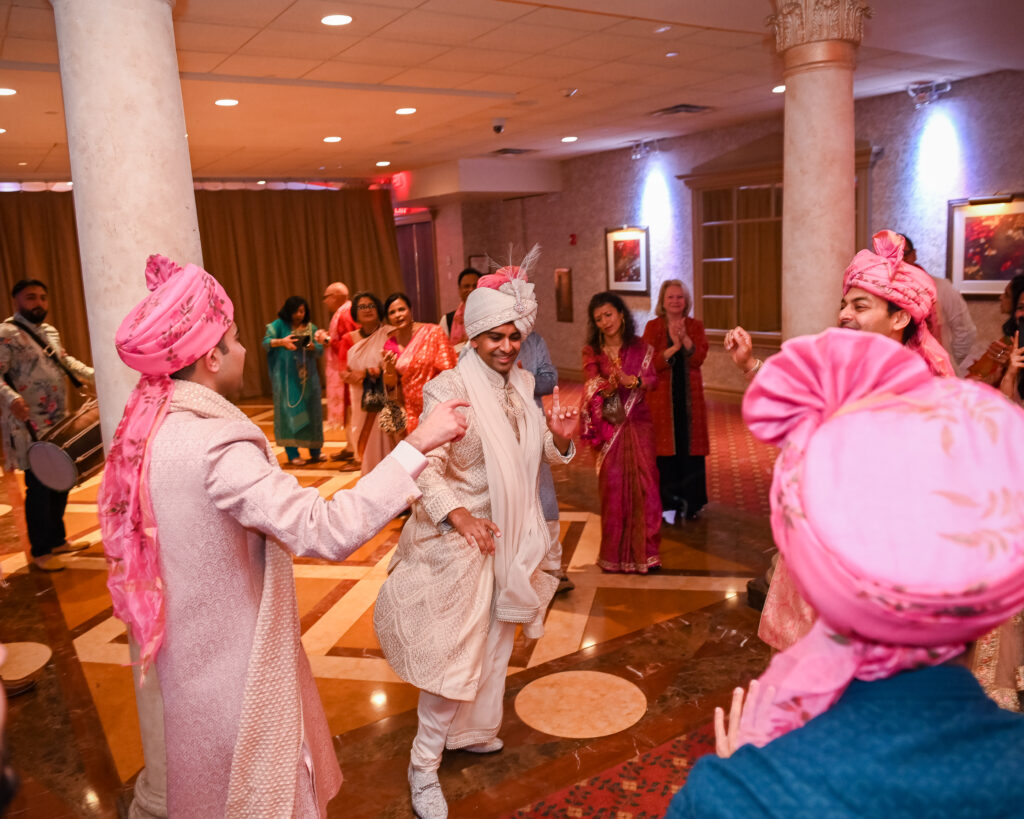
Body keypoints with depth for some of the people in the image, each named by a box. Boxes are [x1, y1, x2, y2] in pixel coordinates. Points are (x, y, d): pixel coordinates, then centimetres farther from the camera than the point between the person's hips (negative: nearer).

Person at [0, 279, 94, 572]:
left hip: (58, 423, 8)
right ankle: (40, 551, 12)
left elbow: (66, 362, 27)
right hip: (30, 427, -8)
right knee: (39, 487, -1)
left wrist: (95, 375, 17)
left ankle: (57, 539, 29)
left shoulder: (50, 331, 14)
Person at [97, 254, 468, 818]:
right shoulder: (215, 444, -31)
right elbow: (327, 531, -38)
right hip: (234, 660, -8)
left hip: (187, 649, 9)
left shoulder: (147, 426, -2)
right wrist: (417, 445, -36)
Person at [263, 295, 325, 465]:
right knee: (289, 411, -5)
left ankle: (315, 452, 13)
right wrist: (281, 341, -26)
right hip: (287, 376, -3)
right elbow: (266, 342, -8)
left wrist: (313, 347, -17)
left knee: (312, 412, 4)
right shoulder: (279, 325, 1)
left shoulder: (311, 328, 10)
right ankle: (292, 454, -2)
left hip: (308, 375, 4)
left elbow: (320, 349, 5)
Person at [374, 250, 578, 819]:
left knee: (496, 639, 22)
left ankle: (472, 730, 45)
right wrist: (459, 516, -41)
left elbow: (537, 453, 11)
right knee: (453, 649, 1)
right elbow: (427, 467, -26)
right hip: (461, 538, -7)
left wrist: (560, 439, -10)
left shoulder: (522, 383, 2)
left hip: (511, 534, 8)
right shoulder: (450, 389, -20)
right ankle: (425, 765, 20)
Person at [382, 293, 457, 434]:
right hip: (412, 411, 3)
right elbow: (390, 384, 8)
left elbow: (449, 371, -8)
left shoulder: (433, 332, -8)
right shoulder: (390, 345, 4)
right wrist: (389, 370, -14)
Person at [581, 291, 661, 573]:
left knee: (643, 483, -2)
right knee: (612, 487, -1)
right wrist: (609, 385, -30)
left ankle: (644, 550, 10)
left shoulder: (640, 347, 6)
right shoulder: (592, 351, 4)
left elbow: (653, 379, -4)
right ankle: (614, 553, 11)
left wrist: (631, 381, -23)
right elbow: (591, 384, -9)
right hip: (608, 426, -1)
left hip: (638, 423, 1)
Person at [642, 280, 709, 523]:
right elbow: (649, 363, -11)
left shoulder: (695, 326, 6)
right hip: (663, 396, -2)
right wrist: (673, 347, -24)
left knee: (690, 447, 5)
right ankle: (668, 503, 10)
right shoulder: (653, 327, 0)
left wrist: (684, 337, -23)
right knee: (666, 448, 0)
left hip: (690, 396, 2)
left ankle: (690, 502, 17)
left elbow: (698, 358, -8)